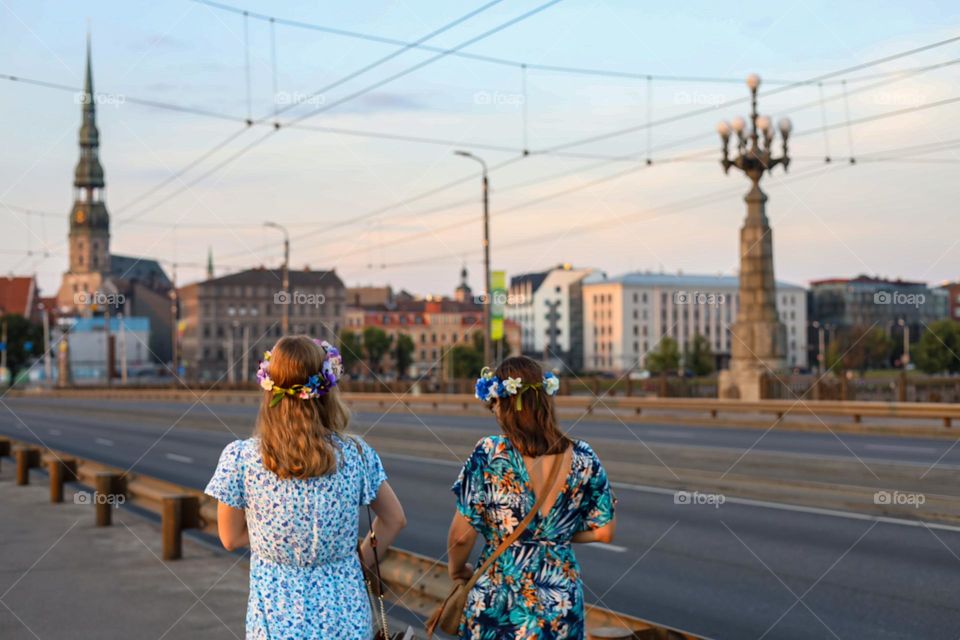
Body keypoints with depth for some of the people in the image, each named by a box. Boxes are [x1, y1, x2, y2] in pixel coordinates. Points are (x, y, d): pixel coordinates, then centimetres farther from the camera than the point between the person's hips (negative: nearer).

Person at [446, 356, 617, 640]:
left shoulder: (489, 454, -14)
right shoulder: (583, 458, -4)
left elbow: (462, 535, -11)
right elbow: (603, 532, 4)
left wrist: (456, 568, 9)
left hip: (497, 604, -3)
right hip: (563, 605, 3)